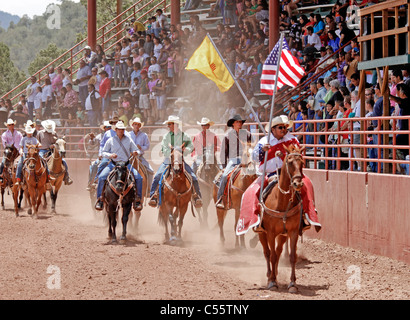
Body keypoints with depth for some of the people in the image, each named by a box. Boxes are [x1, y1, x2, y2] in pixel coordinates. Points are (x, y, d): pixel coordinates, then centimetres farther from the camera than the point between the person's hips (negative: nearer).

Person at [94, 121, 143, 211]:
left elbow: (137, 151, 14)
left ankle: (137, 199, -6)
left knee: (138, 177, -19)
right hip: (113, 164, -1)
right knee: (101, 177, -23)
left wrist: (136, 153, -11)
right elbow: (104, 152, 8)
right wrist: (110, 155, -13)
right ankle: (100, 199, -10)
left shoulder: (129, 140, 9)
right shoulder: (110, 140, 5)